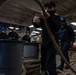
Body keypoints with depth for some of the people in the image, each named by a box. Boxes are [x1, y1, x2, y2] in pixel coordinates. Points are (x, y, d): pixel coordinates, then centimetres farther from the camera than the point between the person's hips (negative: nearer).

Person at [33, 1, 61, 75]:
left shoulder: (56, 17, -5)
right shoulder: (43, 17, 8)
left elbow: (57, 28, -25)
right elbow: (37, 25, -7)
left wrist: (49, 18, -45)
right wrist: (34, 21, -33)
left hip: (51, 43, -5)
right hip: (44, 43, 5)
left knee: (50, 64, -16)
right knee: (43, 61, 19)